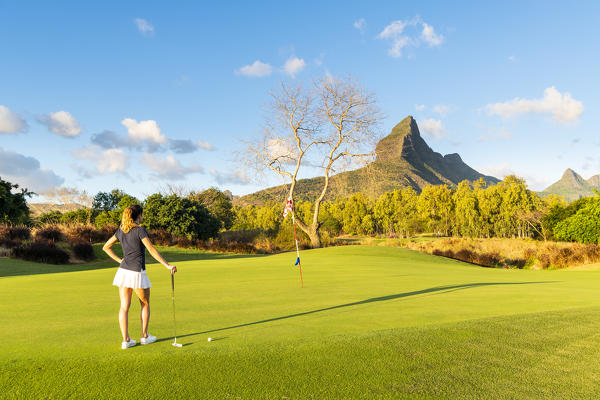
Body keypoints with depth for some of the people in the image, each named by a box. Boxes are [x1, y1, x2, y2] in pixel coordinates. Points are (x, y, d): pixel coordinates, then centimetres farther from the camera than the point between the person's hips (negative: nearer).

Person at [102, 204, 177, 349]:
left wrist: (119, 260, 13)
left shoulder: (121, 231, 7)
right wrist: (168, 265, -18)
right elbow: (152, 250, -18)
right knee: (145, 304, 14)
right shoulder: (140, 230, -12)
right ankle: (144, 336, 19)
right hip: (137, 273, -5)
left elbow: (106, 247, 14)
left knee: (124, 306, 7)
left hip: (123, 271, 5)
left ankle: (126, 340, 8)